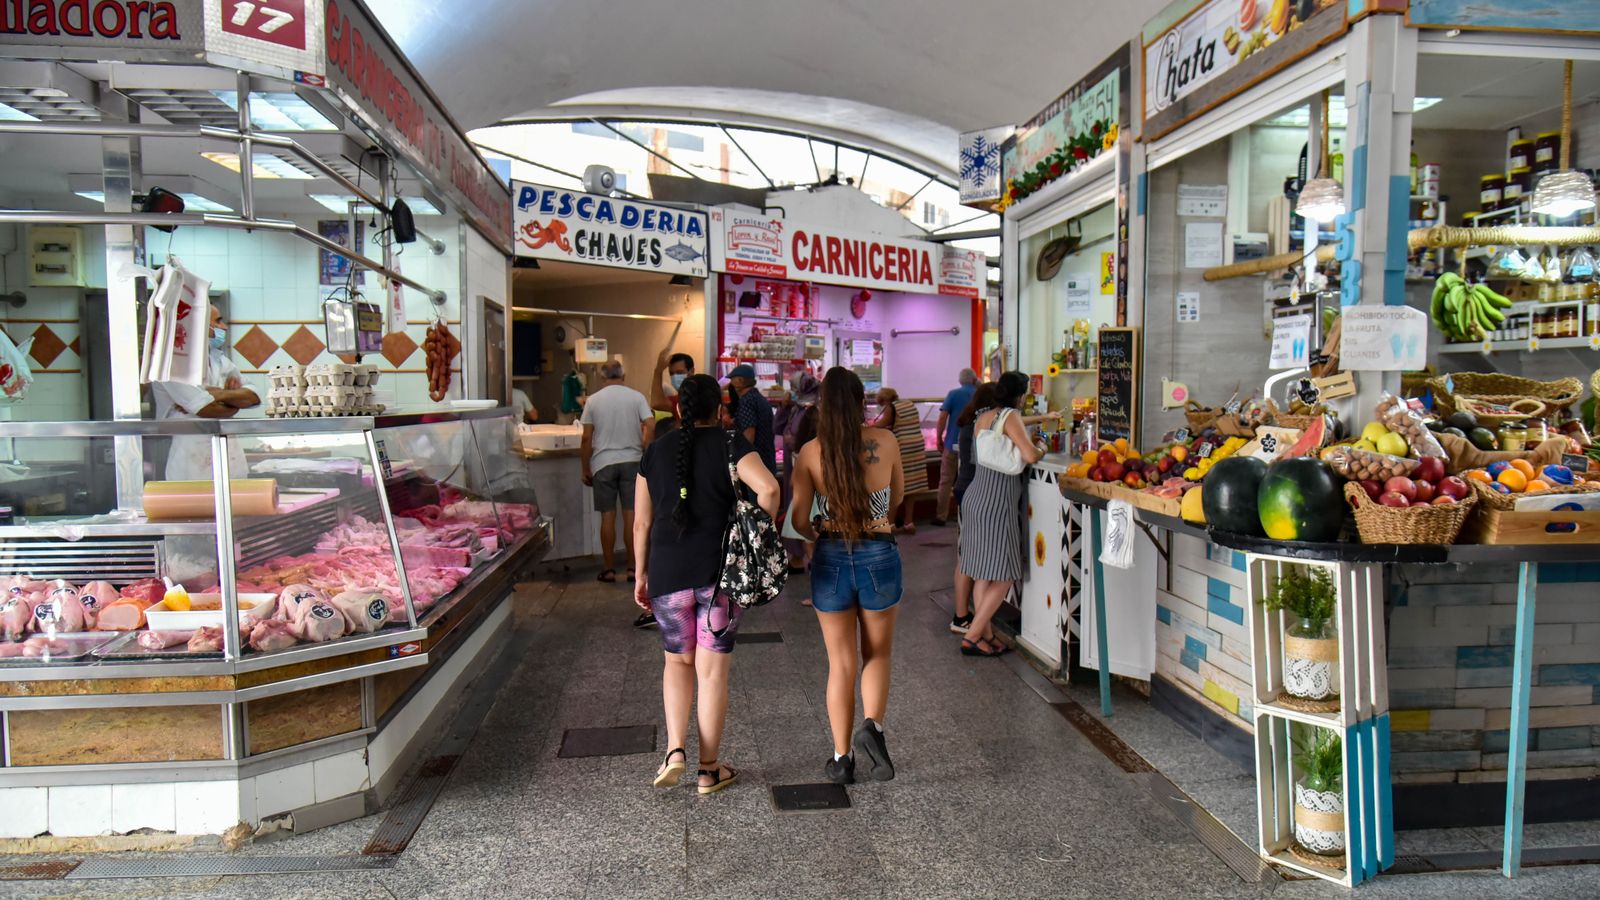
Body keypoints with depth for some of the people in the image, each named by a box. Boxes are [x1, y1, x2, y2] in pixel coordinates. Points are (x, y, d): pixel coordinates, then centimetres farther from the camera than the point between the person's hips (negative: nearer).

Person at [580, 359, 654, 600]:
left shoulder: (593, 400, 0)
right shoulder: (636, 397, 0)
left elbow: (587, 438, -2)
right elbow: (649, 429, -8)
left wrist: (586, 469, 6)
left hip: (603, 463, 0)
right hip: (632, 461, 0)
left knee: (608, 516, 4)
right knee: (631, 515, 3)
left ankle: (609, 569, 9)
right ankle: (633, 568, 6)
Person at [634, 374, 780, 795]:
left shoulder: (655, 452, 7)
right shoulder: (731, 445, -2)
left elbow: (641, 524, 7)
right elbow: (768, 488, -19)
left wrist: (641, 574, 16)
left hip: (668, 572, 2)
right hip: (720, 570, -2)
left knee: (677, 660, 21)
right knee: (713, 669, 8)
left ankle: (675, 749, 7)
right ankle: (709, 769, 17)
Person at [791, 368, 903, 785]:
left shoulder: (811, 452, -8)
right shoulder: (886, 442, -6)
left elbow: (799, 520, -5)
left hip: (831, 560, 0)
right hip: (880, 556, 0)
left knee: (841, 664, 14)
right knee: (878, 654, 20)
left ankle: (842, 759, 21)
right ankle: (873, 727, -3)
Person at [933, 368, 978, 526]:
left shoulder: (953, 394, -3)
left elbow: (942, 418, -10)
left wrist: (939, 439, -1)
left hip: (952, 443, -2)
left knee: (946, 481, 5)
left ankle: (941, 516, 6)